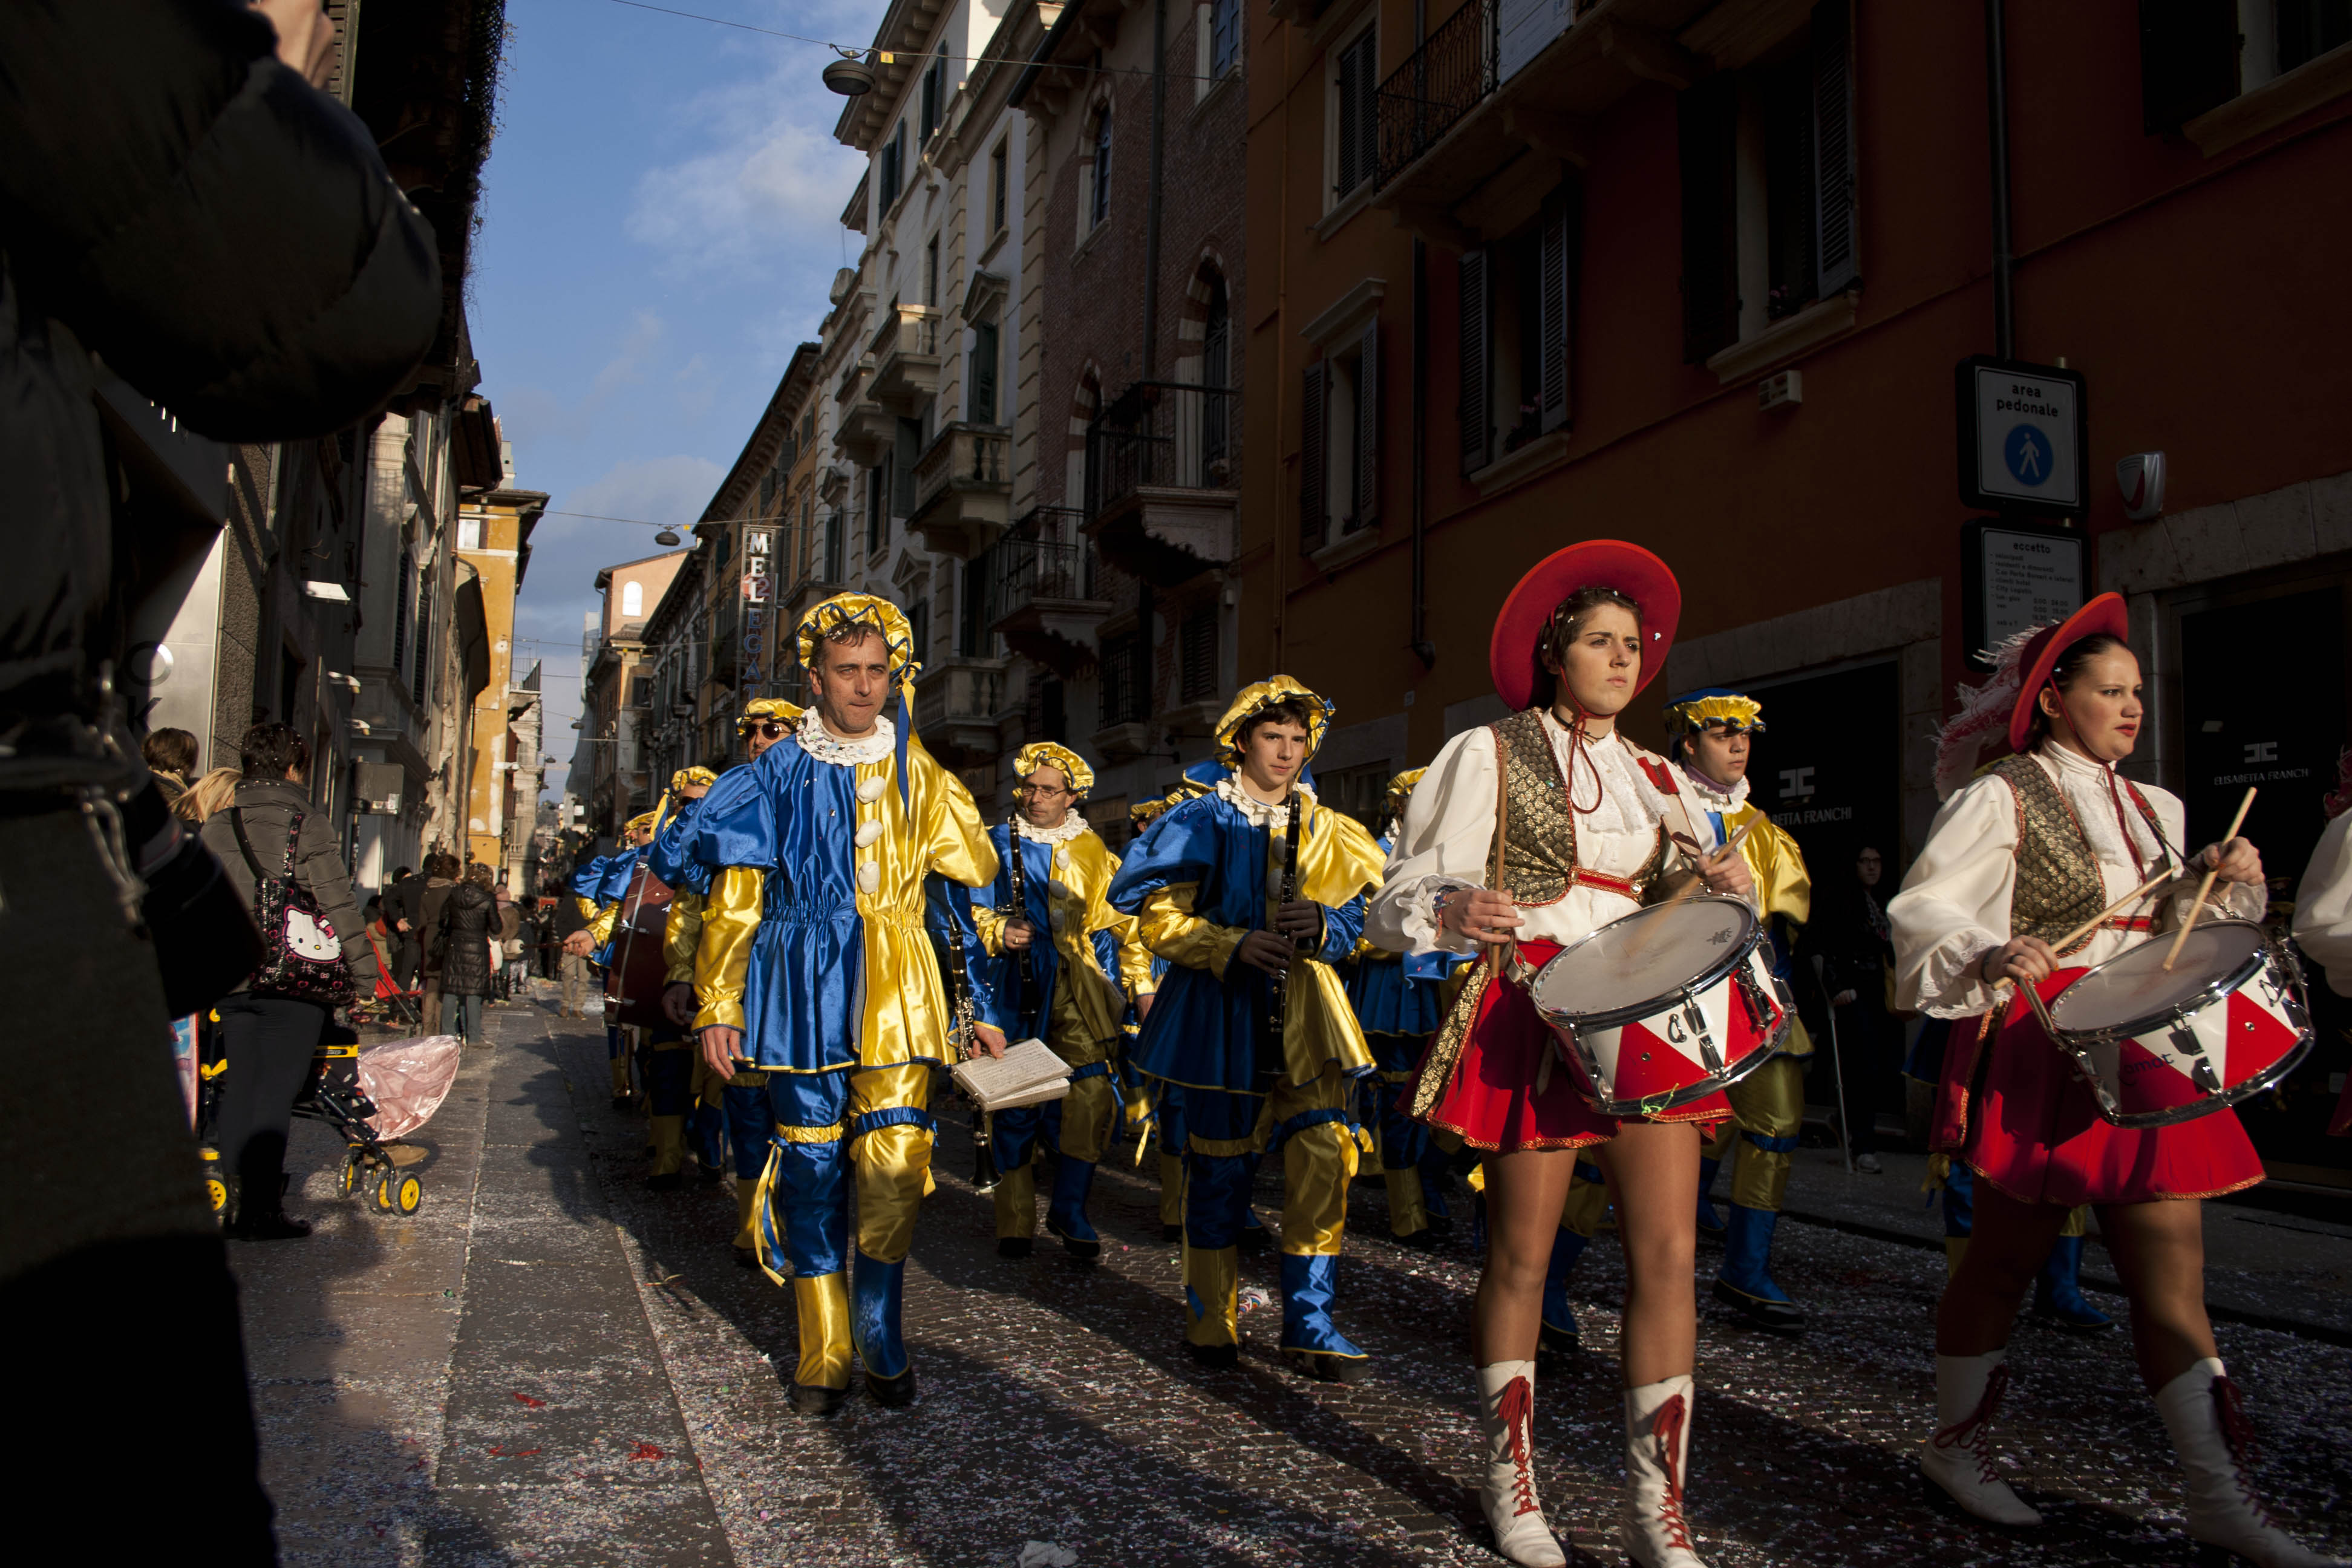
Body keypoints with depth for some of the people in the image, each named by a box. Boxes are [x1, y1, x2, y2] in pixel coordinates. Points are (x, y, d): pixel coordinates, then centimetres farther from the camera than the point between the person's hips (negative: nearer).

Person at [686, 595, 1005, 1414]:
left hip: (895, 990, 0)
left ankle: (878, 1326, 9)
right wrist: (718, 1004, 3)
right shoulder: (777, 774, 7)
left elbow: (975, 883, 11)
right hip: (802, 992, 0)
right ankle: (823, 1353, 14)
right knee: (811, 1167, 2)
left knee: (896, 1161, -11)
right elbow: (733, 898, 7)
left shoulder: (918, 775, 11)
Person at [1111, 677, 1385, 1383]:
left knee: (1324, 1157, -7)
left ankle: (1311, 1323, 3)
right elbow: (1159, 917, -5)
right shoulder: (1201, 821, 0)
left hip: (1306, 1014, 3)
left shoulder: (1324, 827, 12)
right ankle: (1212, 1321, 19)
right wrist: (1233, 946, -20)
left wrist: (1321, 924, -11)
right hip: (1223, 1014, -3)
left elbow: (1355, 917, 12)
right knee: (1219, 1171, 3)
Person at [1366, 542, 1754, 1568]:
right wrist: (1452, 913, -26)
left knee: (1669, 1251, -4)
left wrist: (1717, 891, 0)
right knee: (1521, 1255, 3)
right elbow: (1405, 903, -3)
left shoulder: (1656, 778, 17)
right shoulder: (1488, 757, 1)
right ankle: (1511, 1480, 21)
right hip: (1534, 1014, -4)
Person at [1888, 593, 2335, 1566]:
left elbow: (2166, 927, 19)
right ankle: (1957, 1445, 22)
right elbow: (1926, 914, -14)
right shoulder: (2001, 798, -7)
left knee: (2173, 1270, 5)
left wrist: (2219, 880, 1)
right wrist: (1989, 956, -32)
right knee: (2006, 1258, 5)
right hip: (2039, 1053, -6)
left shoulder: (2147, 809, 16)